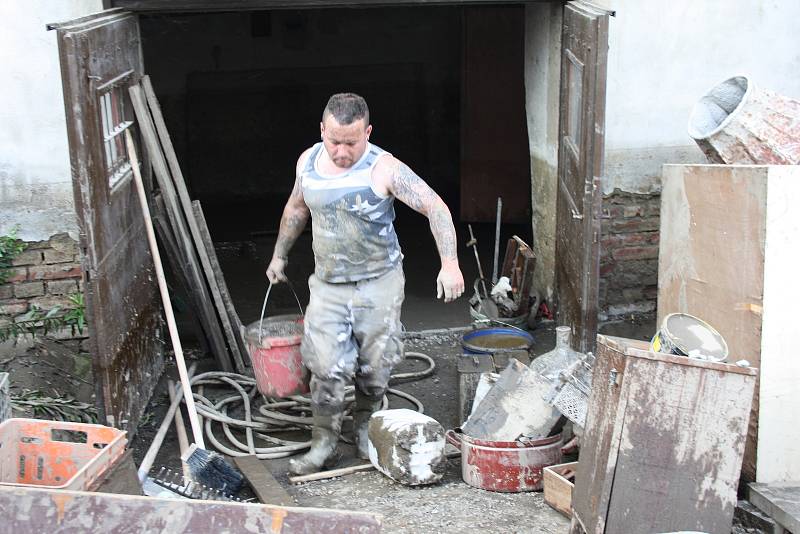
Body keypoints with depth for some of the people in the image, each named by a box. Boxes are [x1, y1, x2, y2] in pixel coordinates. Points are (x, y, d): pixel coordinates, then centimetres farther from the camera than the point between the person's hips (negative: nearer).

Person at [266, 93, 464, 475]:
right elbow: (296, 208, 18)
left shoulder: (384, 168, -16)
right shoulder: (308, 162, -1)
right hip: (328, 286, 3)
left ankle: (364, 428, 34)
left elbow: (435, 207, -18)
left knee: (375, 368, 8)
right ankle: (324, 445, 14)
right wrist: (279, 255, 25)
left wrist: (450, 264, -28)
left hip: (379, 285, -2)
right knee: (325, 368, -4)